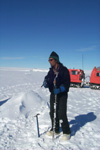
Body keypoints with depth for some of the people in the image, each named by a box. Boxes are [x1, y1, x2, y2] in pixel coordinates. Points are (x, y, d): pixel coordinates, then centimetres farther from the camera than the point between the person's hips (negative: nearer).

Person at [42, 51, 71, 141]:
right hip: (53, 94, 7)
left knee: (61, 114, -8)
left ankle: (66, 132, 12)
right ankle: (55, 129, 31)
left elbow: (67, 83, -15)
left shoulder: (64, 70, -10)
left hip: (62, 95, -6)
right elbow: (47, 79, 7)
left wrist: (59, 89, -28)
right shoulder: (51, 71, 9)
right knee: (52, 113, 12)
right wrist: (45, 83, -17)